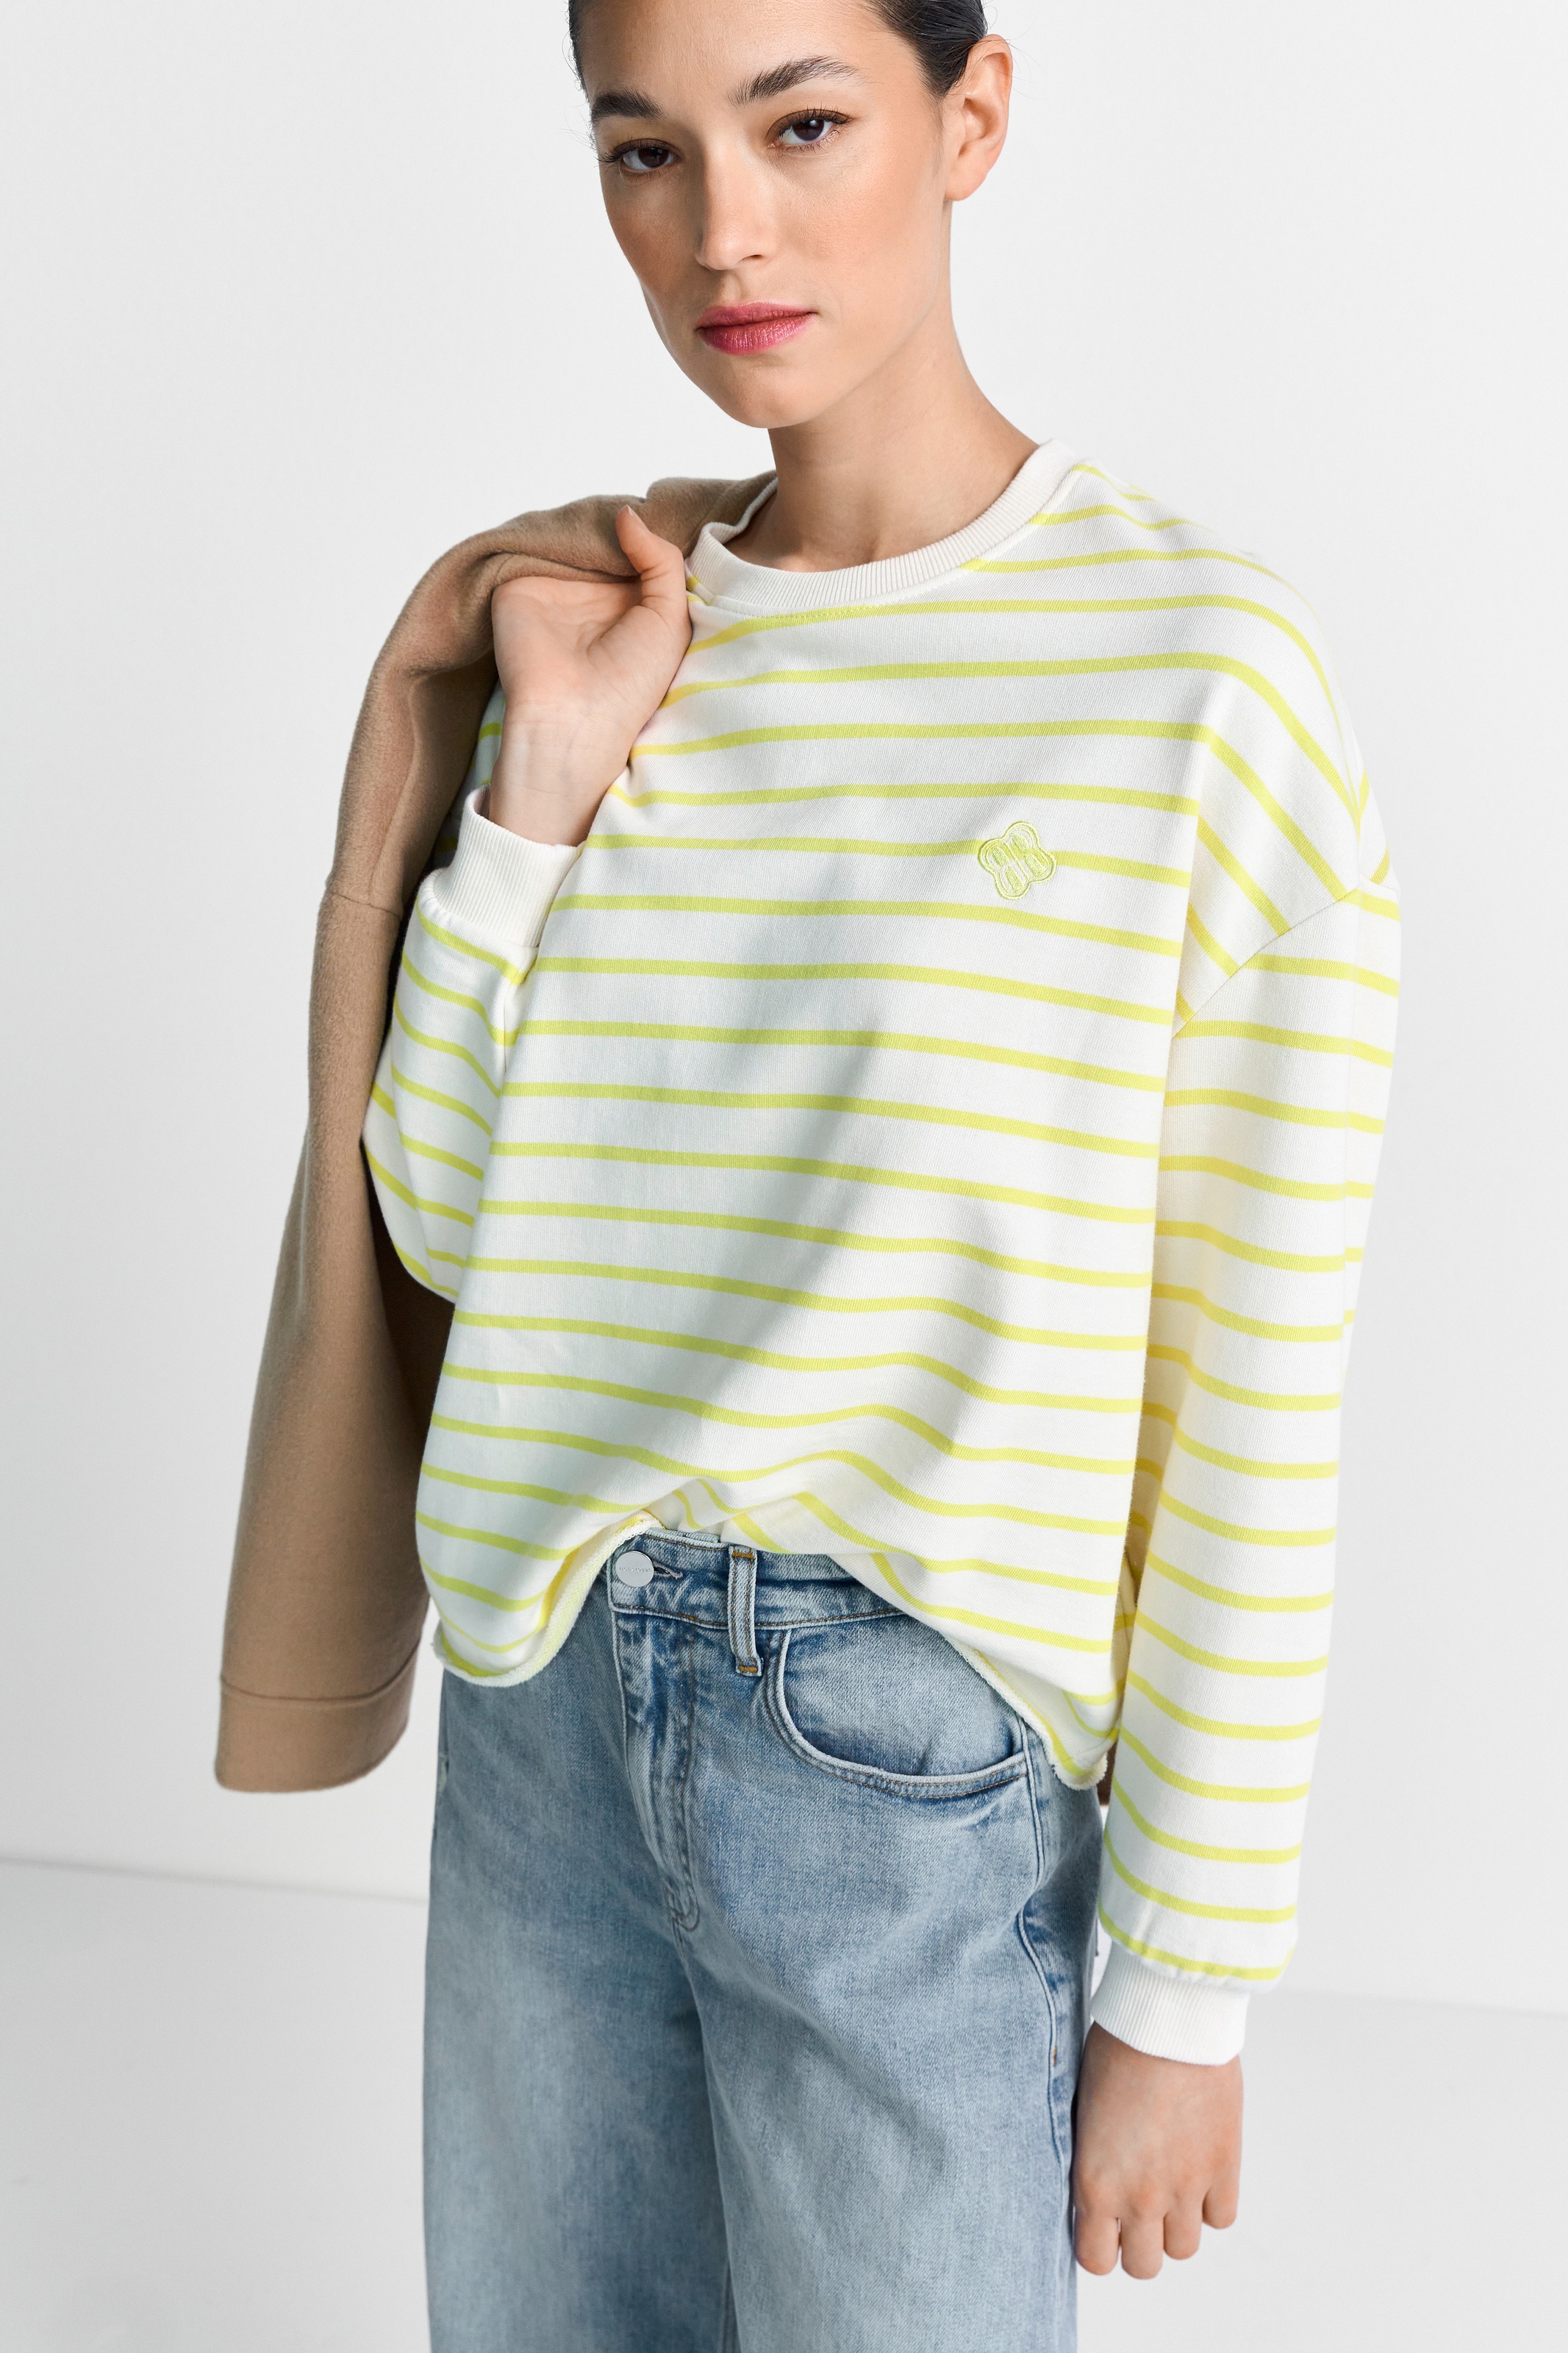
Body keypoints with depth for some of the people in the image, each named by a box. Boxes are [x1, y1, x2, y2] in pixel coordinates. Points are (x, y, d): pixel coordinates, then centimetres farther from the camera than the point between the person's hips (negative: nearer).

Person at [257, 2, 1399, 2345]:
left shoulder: (1201, 668, -11)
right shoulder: (615, 647, 5)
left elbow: (1258, 1414, -10)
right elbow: (442, 1216, 5)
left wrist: (1183, 1994, -7)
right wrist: (538, 782, -7)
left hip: (924, 1768, -5)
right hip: (546, 1707, 5)